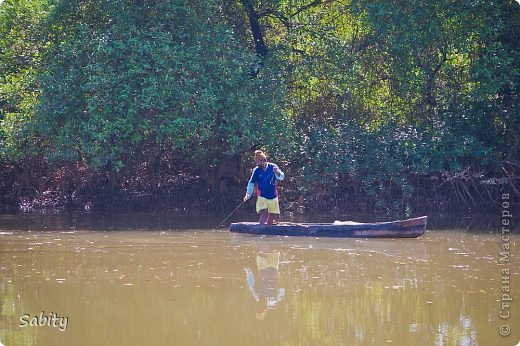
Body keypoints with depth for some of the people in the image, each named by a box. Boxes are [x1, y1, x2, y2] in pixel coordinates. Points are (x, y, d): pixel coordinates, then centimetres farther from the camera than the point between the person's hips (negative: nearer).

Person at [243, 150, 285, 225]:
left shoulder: (273, 167, -4)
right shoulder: (256, 170, -4)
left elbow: (282, 177, -11)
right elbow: (251, 183, 2)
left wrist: (277, 172, -32)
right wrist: (248, 193, -11)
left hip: (273, 197, 2)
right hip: (262, 197, -2)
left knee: (271, 216, 10)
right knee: (264, 214, -19)